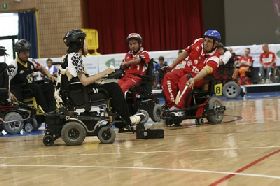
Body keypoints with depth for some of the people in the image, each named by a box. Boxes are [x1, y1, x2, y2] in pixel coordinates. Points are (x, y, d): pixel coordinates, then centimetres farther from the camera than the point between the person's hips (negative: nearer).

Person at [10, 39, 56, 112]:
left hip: (31, 88, 8)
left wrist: (48, 75, 9)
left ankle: (52, 110, -16)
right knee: (36, 87, -31)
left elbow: (41, 68, 28)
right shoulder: (14, 65, -14)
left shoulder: (30, 63, 10)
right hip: (19, 92, -8)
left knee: (49, 86, -5)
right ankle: (46, 110, -30)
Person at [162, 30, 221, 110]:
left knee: (185, 80, -38)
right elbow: (186, 52, 13)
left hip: (199, 77, -6)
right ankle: (171, 105, -25)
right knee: (168, 77, -21)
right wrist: (172, 66, 14)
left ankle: (177, 107, -44)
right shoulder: (198, 42, -1)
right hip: (186, 70, 6)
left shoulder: (214, 57, -17)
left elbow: (206, 70, -34)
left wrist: (193, 79, -52)